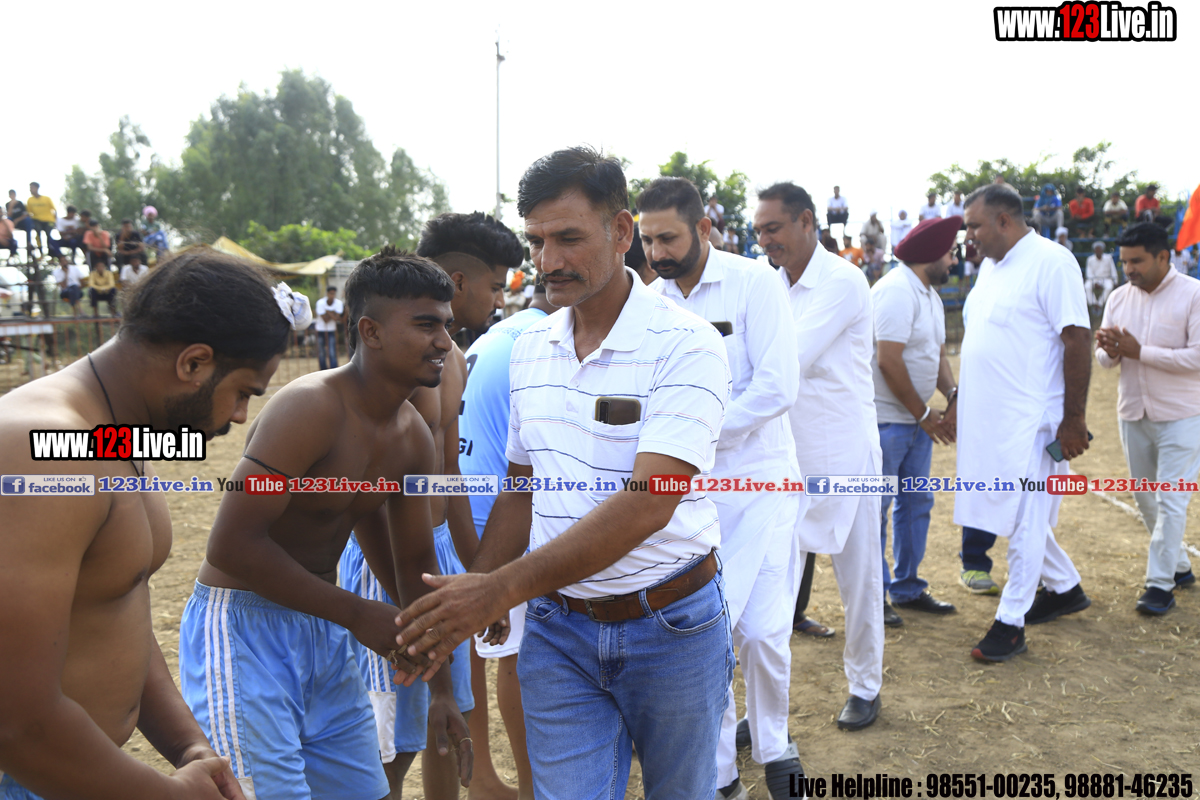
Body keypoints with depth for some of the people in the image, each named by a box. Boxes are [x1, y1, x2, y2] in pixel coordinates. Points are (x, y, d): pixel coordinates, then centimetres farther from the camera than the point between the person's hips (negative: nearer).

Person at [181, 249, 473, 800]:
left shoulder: (413, 437, 2)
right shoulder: (311, 407, -22)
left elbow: (415, 562, 12)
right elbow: (231, 546, -26)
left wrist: (442, 689, 11)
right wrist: (356, 614, -19)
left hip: (323, 631, 8)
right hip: (242, 630, -8)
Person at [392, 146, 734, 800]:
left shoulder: (683, 344, -15)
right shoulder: (529, 349, 4)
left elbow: (648, 501, -25)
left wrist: (502, 589, -28)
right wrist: (464, 602, 1)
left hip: (671, 624, -3)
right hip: (558, 629, 4)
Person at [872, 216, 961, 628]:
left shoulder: (930, 294, 15)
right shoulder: (896, 292, -17)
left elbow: (937, 353, 15)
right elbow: (888, 361, -22)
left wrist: (953, 397, -3)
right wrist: (923, 414, -14)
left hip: (918, 419, 10)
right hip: (885, 420, -10)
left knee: (917, 503, 15)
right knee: (875, 509, -1)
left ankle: (907, 588, 27)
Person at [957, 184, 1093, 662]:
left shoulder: (1051, 262, -13)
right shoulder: (990, 266, 13)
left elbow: (1077, 341, -16)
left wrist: (1074, 419, -17)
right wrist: (960, 399, 20)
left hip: (1030, 420, -9)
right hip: (988, 417, 9)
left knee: (1024, 519, -1)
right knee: (1016, 513, 18)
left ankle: (1011, 622, 8)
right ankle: (1066, 589, 37)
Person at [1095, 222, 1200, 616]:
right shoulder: (1119, 298, 4)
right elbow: (1104, 358, 7)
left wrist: (1139, 352, -22)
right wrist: (1110, 352, -17)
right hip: (1133, 415, 6)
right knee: (1145, 498, 14)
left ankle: (1160, 584, 2)